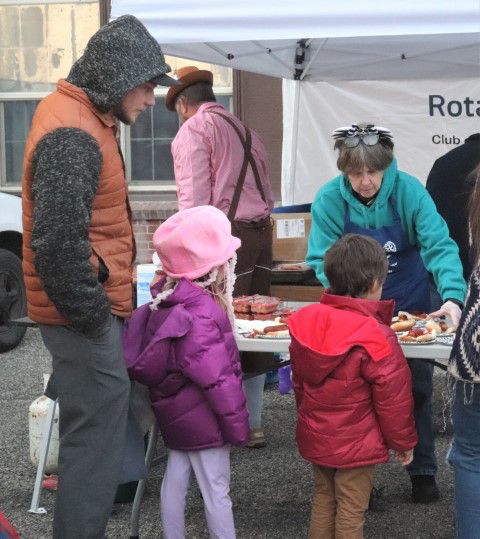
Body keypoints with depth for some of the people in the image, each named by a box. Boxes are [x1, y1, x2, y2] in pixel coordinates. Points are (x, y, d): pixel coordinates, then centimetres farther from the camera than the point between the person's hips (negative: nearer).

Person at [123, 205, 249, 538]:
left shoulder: (166, 301, 2)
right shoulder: (200, 315, -27)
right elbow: (217, 378, -26)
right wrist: (238, 426, -17)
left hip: (175, 414, 9)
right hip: (204, 420, -9)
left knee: (175, 479, 18)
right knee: (216, 491, 2)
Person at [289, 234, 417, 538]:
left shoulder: (306, 322, -6)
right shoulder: (377, 339, -25)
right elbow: (393, 399, -17)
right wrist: (404, 442, -1)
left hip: (314, 438, 6)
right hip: (356, 445, -6)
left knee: (323, 501, 21)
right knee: (351, 512, 8)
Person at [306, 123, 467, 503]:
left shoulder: (409, 191, -21)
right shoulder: (329, 200, -17)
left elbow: (439, 246, -26)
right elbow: (323, 259, -18)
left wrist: (453, 296, -40)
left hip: (410, 305, 0)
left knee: (416, 387, 8)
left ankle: (423, 471, 22)